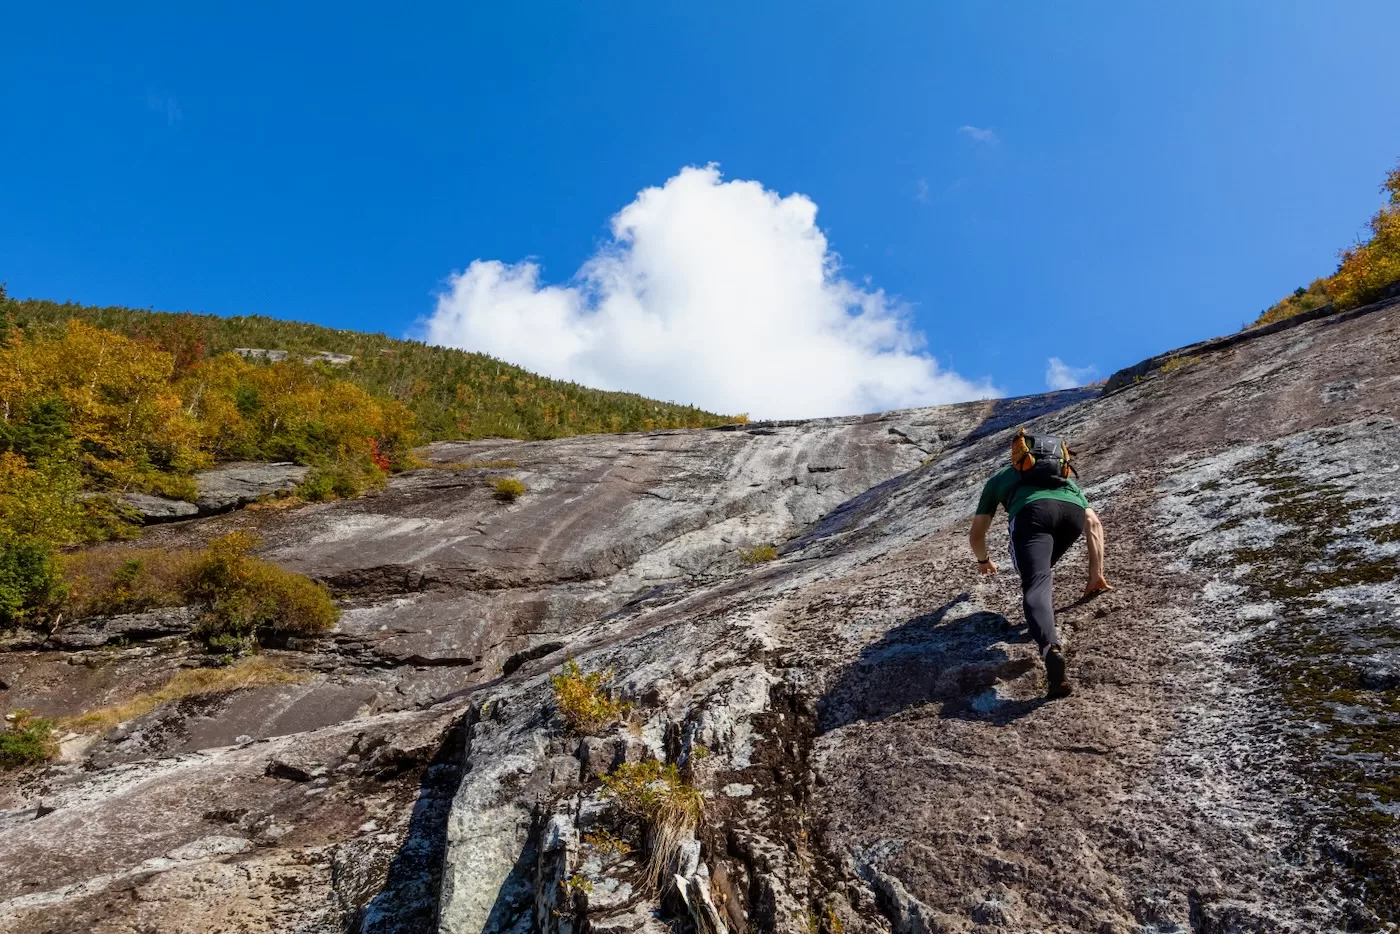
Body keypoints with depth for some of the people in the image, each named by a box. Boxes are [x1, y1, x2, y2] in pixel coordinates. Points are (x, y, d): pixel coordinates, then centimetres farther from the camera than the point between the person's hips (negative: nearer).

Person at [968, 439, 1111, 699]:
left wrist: (984, 560, 63)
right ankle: (1046, 623, 19)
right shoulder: (1064, 477, 46)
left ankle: (1051, 647, -43)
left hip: (1033, 511, -3)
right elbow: (1093, 523, 34)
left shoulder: (999, 477, 41)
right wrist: (1096, 575, 34)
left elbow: (975, 536, 43)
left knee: (1036, 584, -18)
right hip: (1073, 510, 3)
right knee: (1041, 568, 33)